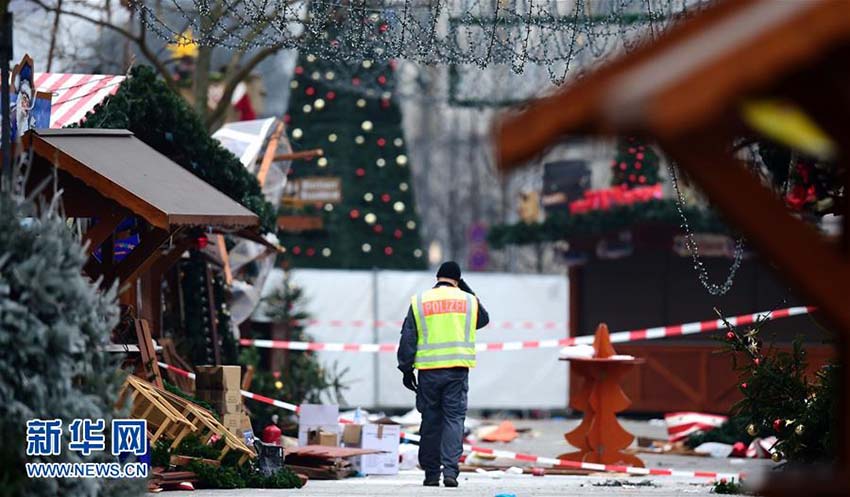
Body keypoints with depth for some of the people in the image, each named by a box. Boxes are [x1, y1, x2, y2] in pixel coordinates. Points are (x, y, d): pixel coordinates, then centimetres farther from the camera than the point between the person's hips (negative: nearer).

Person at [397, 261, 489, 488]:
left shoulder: (419, 301, 5)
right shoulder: (468, 300, 6)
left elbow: (408, 339, 3)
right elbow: (483, 319, 28)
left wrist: (406, 369, 9)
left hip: (428, 370, 0)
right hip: (458, 369, 0)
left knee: (431, 421, 8)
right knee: (454, 418, 0)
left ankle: (431, 474, 11)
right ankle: (450, 470, -14)